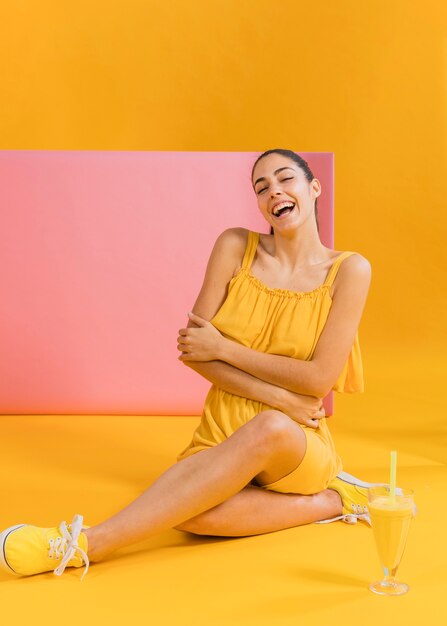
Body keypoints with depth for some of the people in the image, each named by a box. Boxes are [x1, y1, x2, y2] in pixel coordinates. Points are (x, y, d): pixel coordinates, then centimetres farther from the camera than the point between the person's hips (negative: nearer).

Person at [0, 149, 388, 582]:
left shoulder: (350, 271, -3)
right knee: (190, 513, -35)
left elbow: (319, 378, -9)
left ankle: (85, 544, -35)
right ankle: (330, 502, -10)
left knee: (272, 429, -41)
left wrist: (223, 347, -9)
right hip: (221, 437, 2)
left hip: (301, 444, -1)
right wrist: (277, 395, -13)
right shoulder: (235, 247, 3)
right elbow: (192, 349, -3)